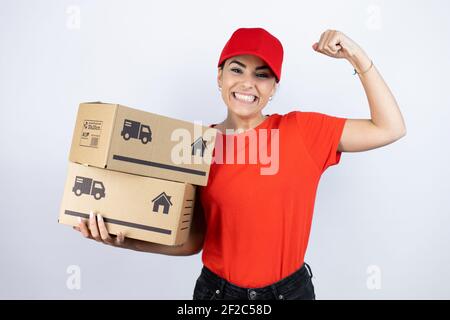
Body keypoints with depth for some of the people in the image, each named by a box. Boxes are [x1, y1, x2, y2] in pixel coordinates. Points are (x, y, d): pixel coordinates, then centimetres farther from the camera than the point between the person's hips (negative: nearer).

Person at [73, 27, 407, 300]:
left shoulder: (301, 130, -8)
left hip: (290, 289, 0)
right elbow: (193, 240, -4)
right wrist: (125, 240, -18)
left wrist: (357, 57, -15)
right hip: (218, 289, 1)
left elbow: (389, 129, -7)